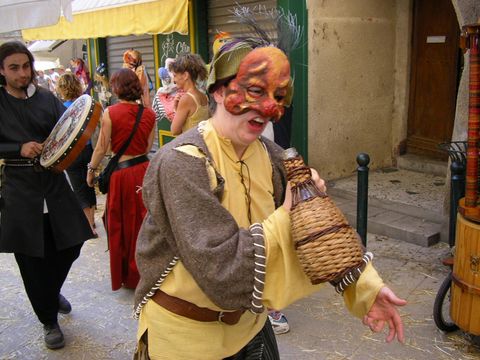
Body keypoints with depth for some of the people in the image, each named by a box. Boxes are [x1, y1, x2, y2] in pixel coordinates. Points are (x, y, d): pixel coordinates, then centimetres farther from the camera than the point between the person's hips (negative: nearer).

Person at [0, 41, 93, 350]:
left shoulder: (47, 98, 4)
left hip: (54, 181, 3)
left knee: (70, 244, 10)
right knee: (32, 259, 6)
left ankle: (52, 290, 43)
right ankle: (49, 320, 26)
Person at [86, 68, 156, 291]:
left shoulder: (110, 113, -11)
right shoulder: (149, 114, -1)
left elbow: (101, 148, -8)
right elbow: (148, 148, 4)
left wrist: (91, 169, 6)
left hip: (121, 173, -3)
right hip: (144, 170, 4)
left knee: (121, 225, 12)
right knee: (144, 222, 17)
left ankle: (126, 276, 25)